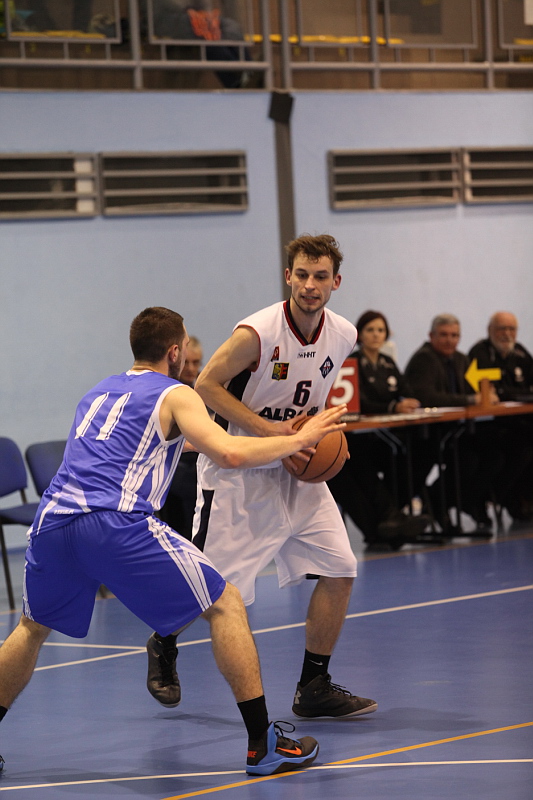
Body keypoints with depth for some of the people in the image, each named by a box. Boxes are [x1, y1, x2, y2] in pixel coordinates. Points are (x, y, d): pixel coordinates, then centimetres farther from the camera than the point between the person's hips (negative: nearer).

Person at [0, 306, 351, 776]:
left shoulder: (97, 393, 30)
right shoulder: (174, 395, 11)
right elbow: (230, 455, -4)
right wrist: (299, 440, 9)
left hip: (52, 521, 6)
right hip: (117, 524, -6)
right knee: (226, 606, 7)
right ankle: (264, 745, 3)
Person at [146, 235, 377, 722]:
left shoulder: (343, 336, -4)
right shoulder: (258, 333, -24)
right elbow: (206, 385, -18)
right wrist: (270, 430, -24)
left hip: (296, 472, 6)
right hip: (236, 470, -6)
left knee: (339, 571, -4)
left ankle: (314, 688, 7)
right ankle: (164, 643, 31)